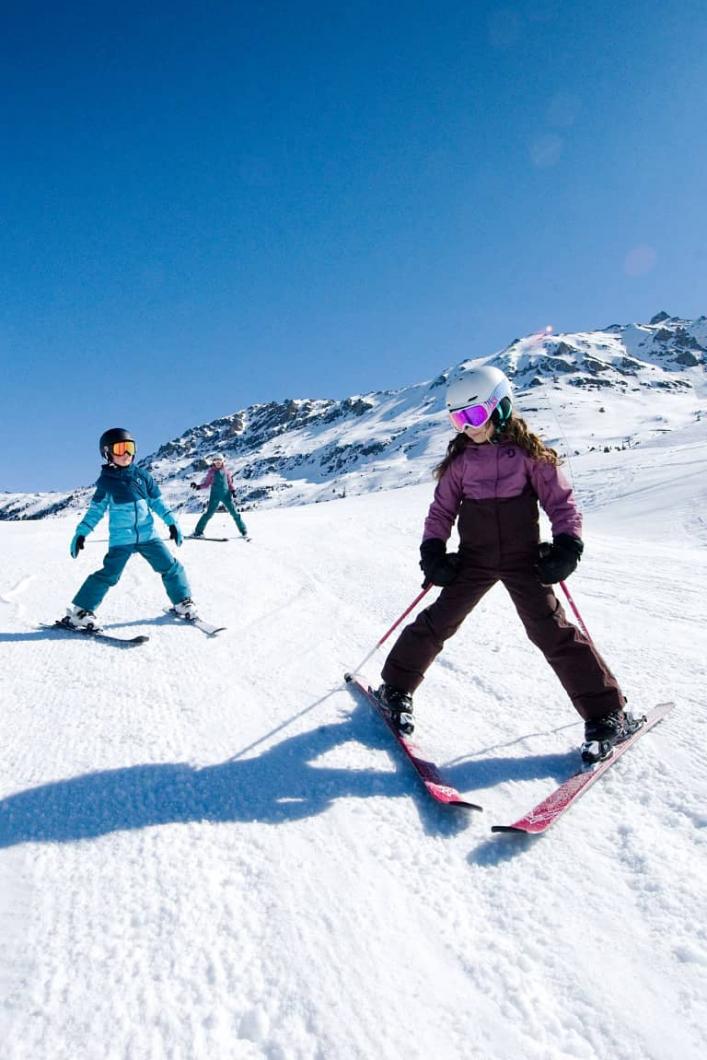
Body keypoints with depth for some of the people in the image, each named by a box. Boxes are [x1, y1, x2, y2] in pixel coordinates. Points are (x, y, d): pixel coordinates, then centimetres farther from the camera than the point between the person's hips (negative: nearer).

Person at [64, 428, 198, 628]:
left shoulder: (142, 476, 5)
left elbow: (157, 502, 11)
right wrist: (81, 533, -2)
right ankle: (80, 612, 4)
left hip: (147, 534, 3)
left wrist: (171, 522, 4)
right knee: (108, 575, -9)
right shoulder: (106, 481, -1)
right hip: (120, 539, -3)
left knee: (170, 567, 3)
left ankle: (183, 602, 20)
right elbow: (96, 510, 5)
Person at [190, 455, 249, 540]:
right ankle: (198, 531, 4)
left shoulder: (226, 470, 7)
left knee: (234, 513, 2)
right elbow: (206, 484, 7)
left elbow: (230, 482, 15)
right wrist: (198, 486, -8)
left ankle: (243, 532, 11)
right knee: (209, 513, -7)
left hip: (226, 494, 2)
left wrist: (233, 490, 0)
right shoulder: (211, 471, 4)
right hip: (215, 495, -2)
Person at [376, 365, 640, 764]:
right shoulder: (461, 458, 4)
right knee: (438, 622, 0)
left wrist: (567, 545, -13)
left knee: (552, 630, -7)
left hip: (523, 559, -2)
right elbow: (442, 509, 10)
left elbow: (561, 501, -1)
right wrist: (433, 551, -2)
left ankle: (607, 715, 5)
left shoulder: (530, 452, -4)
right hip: (474, 559, 3)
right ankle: (397, 689, 21)